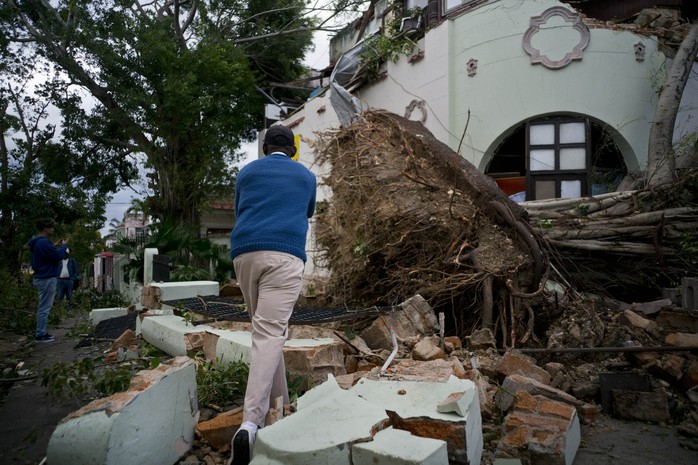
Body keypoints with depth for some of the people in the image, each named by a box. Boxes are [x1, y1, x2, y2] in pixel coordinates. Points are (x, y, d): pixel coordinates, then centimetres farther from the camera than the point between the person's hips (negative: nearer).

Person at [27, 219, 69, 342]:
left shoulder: (38, 242, 14)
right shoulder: (43, 243, -19)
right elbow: (58, 256, -21)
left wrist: (54, 247, 10)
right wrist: (64, 246, -5)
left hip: (42, 278, 11)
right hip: (47, 279, -11)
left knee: (43, 307, 17)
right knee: (44, 308, -4)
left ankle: (42, 332, 24)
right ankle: (41, 335, 1)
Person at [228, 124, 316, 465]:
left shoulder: (246, 173, 20)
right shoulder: (306, 176, 19)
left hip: (245, 255, 3)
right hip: (284, 256, -3)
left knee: (268, 331, 17)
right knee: (269, 337, -12)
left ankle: (278, 408, 25)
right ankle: (249, 425, -28)